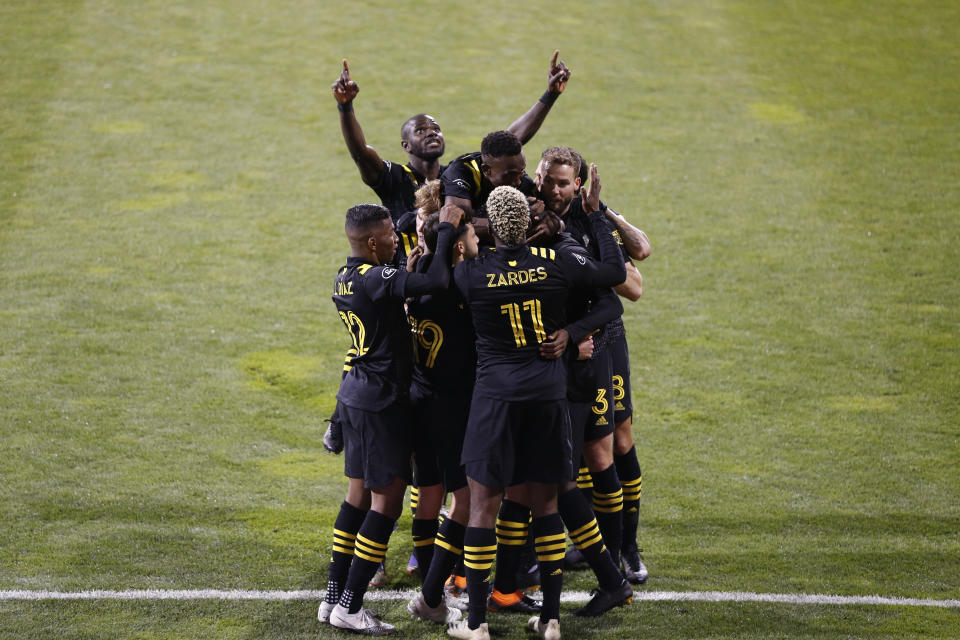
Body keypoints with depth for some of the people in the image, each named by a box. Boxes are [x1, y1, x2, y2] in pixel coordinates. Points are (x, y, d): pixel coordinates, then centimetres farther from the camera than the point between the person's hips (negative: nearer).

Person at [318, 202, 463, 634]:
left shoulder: (345, 279, 7)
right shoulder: (376, 280, -22)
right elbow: (437, 282, -31)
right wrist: (445, 232, -19)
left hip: (354, 393, 10)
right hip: (381, 399, -10)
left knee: (360, 492, 16)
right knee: (388, 498, -3)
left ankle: (334, 598, 19)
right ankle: (350, 607, -3)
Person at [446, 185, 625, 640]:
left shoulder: (472, 272, -10)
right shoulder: (554, 263, -5)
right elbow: (615, 271, 7)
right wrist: (597, 215, 17)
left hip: (496, 393, -2)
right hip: (548, 393, 3)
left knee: (482, 504, 4)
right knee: (545, 502, 12)